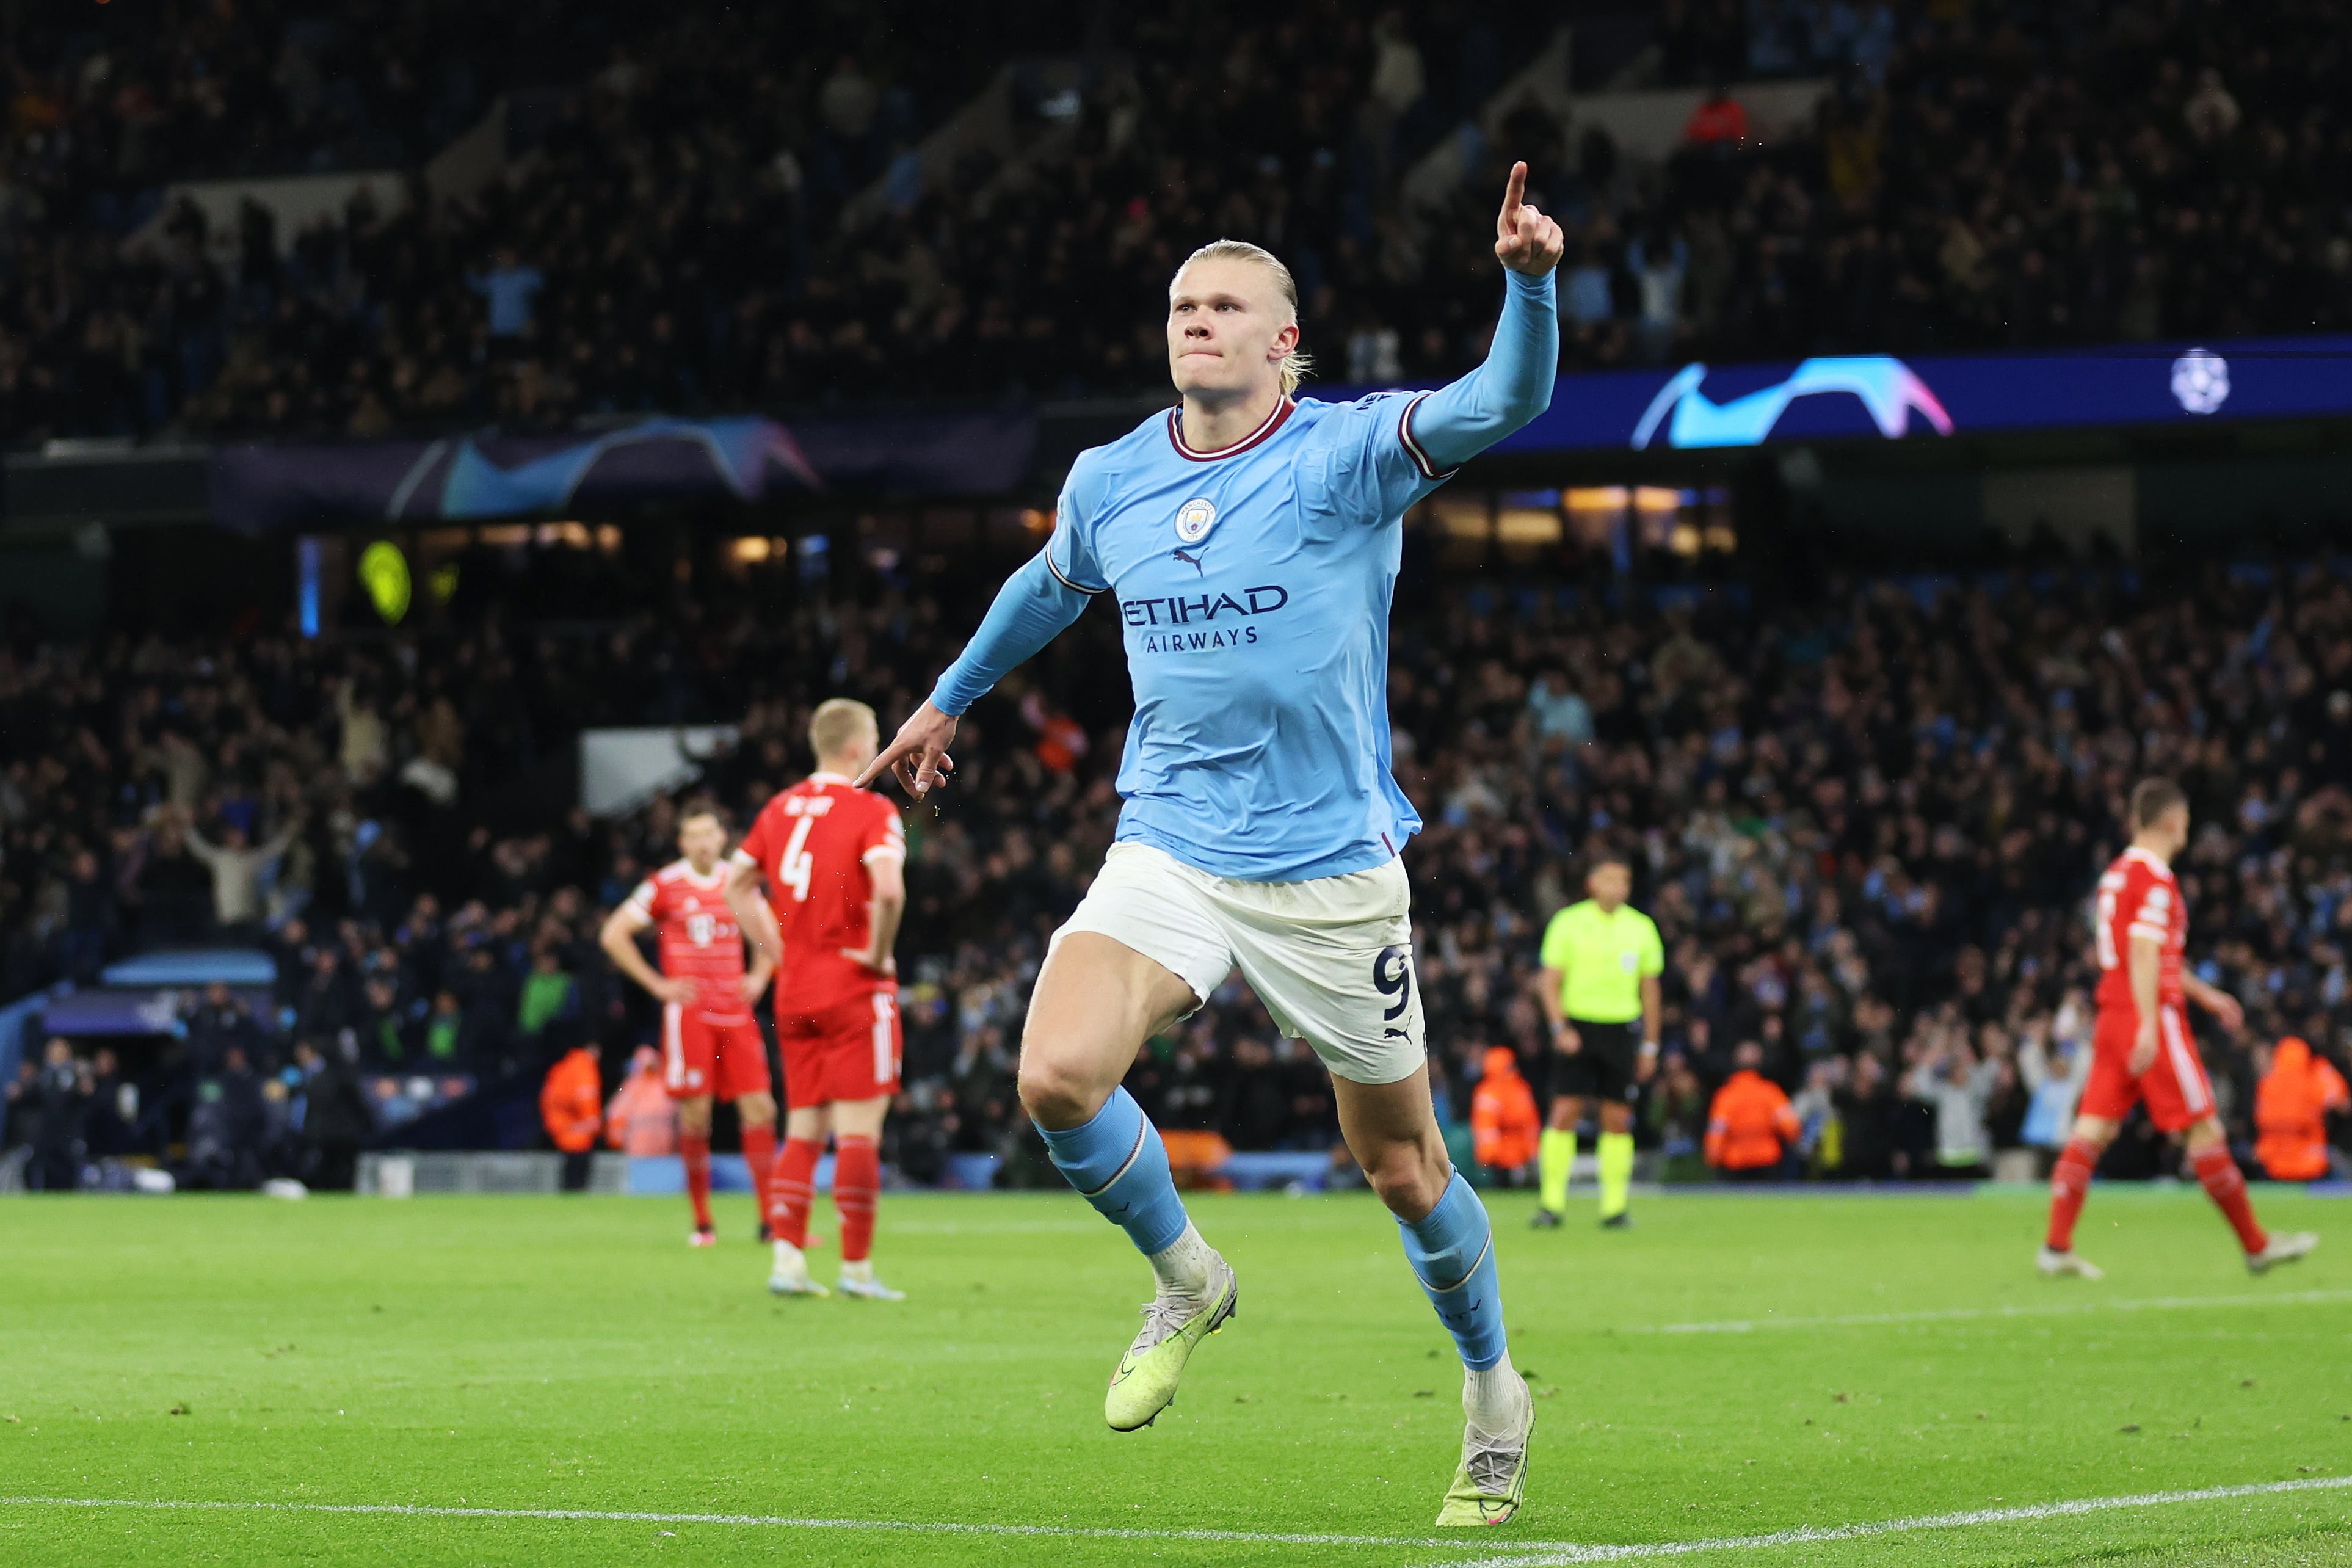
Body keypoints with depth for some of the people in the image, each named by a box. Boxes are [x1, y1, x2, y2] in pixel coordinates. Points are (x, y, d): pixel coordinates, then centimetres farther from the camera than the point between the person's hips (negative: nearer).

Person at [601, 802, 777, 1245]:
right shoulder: (665, 886, -2)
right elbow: (613, 935, -1)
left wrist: (759, 976, 12)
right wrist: (658, 984, -4)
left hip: (736, 1011, 4)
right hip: (689, 1012, -4)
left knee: (760, 1108, -3)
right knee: (695, 1114, -5)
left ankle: (770, 1219, 0)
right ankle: (702, 1221, 3)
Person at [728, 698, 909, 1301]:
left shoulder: (782, 808, 10)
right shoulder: (871, 812, -11)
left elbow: (738, 883, 19)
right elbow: (888, 890, -27)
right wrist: (879, 953, -12)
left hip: (796, 991, 6)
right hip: (856, 991, -6)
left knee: (804, 1130, 11)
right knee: (860, 1130, -2)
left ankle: (787, 1259, 3)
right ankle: (856, 1268, -2)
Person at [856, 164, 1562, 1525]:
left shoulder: (1348, 455, -9)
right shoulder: (1109, 482, 5)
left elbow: (1507, 401, -25)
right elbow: (1049, 587, 27)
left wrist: (1528, 282, -44)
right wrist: (952, 698, 40)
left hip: (1331, 871, -3)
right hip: (1169, 855, 3)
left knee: (1402, 1167, 7)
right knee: (1058, 1074, -22)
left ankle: (1495, 1400, 33)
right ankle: (1186, 1283, 6)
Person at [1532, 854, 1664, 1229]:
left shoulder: (1641, 927, 7)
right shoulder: (1568, 923, -1)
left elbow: (1649, 990, 13)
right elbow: (1550, 983, 0)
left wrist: (1650, 1046, 12)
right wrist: (1560, 1027, -14)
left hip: (1620, 1031, 2)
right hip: (1576, 1027, -2)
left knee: (1618, 1120, 1)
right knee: (1565, 1112, -9)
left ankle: (1615, 1205, 6)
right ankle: (1552, 1201, -5)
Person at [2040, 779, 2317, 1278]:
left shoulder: (2118, 873, 17)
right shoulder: (2155, 878, -13)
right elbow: (2143, 954, -21)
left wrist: (2204, 994, 31)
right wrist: (2148, 1026, -25)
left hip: (2113, 1014, 9)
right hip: (2154, 1016, -9)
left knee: (2094, 1128, 2)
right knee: (2204, 1129, -1)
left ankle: (2055, 1247, -6)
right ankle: (2256, 1246, 6)